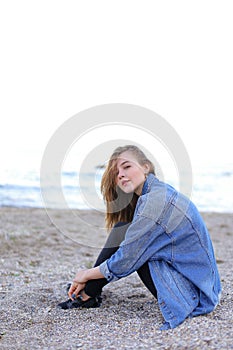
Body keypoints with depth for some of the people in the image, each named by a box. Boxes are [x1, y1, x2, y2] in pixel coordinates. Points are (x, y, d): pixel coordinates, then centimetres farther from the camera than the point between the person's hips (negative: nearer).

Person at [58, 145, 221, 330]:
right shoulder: (161, 191, 10)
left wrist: (87, 274, 0)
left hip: (191, 292, -10)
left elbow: (125, 262, -18)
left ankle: (88, 294, 6)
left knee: (123, 233, -9)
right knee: (129, 235, 10)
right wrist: (89, 280, 12)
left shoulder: (157, 199, -20)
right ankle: (90, 291, 15)